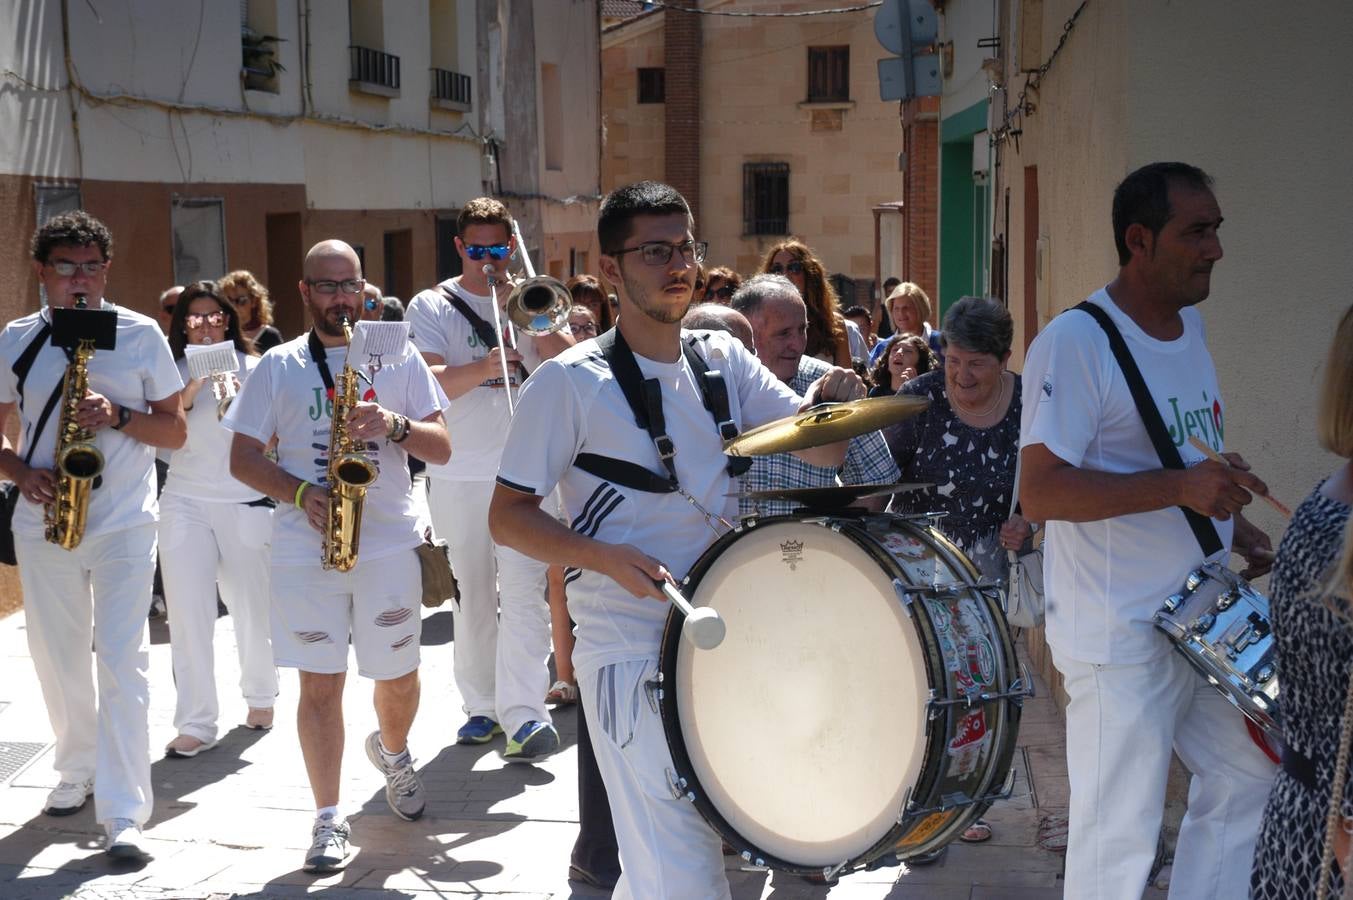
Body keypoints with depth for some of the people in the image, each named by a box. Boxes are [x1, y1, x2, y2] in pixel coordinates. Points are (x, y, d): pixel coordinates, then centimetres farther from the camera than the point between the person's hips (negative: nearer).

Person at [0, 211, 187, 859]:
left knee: (122, 660, -9)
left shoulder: (141, 335, -1)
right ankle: (78, 770, 35)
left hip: (124, 522, -3)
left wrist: (118, 416, -16)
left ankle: (123, 812, -8)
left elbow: (176, 431, 2)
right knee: (57, 659, 14)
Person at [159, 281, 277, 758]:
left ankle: (260, 697, 30)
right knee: (188, 614, -5)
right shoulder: (173, 371, 7)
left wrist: (237, 401, -17)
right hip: (185, 501, 1)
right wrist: (190, 391, -14)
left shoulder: (252, 368, 3)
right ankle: (196, 724, 1)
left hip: (246, 502, -1)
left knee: (253, 607, 6)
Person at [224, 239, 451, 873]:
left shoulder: (399, 357, 7)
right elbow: (243, 457, 4)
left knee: (399, 676, 10)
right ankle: (328, 819, 11)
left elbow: (441, 448, 3)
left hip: (390, 542, 1)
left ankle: (393, 751, 42)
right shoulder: (277, 367, 6)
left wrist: (395, 425, -17)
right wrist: (299, 493, -13)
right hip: (305, 547, 0)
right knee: (319, 683, 1)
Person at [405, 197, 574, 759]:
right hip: (459, 474, 1)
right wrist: (484, 368, -26)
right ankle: (482, 706, 20)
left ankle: (524, 713, -13)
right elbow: (430, 382, -9)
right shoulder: (431, 306, 5)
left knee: (523, 590, -11)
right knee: (474, 594, 8)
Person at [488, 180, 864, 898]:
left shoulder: (722, 359, 6)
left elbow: (823, 449, 3)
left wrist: (834, 402, -19)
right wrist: (606, 557, -24)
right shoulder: (572, 380, -10)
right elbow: (507, 516, -8)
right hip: (631, 655, -6)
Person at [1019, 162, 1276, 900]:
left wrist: (1238, 531, 7)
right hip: (1120, 638, -8)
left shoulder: (1191, 324, 8)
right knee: (1119, 837, 2)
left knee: (1248, 778, 20)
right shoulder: (1074, 342, -19)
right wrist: (1180, 486, -33)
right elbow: (1039, 492, -25)